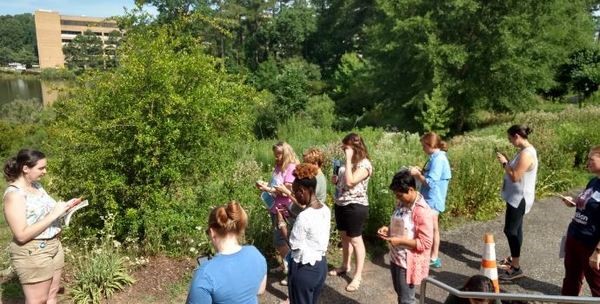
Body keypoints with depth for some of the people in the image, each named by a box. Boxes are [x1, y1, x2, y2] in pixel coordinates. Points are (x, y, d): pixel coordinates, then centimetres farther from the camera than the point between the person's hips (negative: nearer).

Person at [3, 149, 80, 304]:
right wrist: (53, 215, -24)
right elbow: (22, 235, -24)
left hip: (53, 245, 8)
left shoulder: (36, 185, 5)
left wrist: (64, 207, 1)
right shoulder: (14, 194, -19)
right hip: (33, 253, -8)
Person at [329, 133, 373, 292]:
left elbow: (350, 182, -29)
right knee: (344, 237, 20)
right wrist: (336, 180, 0)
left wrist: (349, 159, -24)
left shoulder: (364, 164, -17)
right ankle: (345, 266, 37)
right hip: (341, 204, 8)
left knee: (355, 240, 2)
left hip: (355, 206, -8)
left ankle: (358, 276, 13)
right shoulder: (349, 162, 8)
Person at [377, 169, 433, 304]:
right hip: (396, 257, 8)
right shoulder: (401, 203, 1)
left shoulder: (422, 211, -24)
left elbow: (425, 243, -23)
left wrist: (399, 240, -25)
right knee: (400, 293, 23)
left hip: (409, 262, -8)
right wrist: (388, 229, -3)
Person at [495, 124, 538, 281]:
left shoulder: (526, 154, -23)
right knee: (515, 229, 18)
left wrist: (504, 163, -14)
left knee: (510, 230, -6)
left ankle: (516, 268, 2)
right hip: (516, 197, 10)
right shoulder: (524, 151, 8)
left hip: (519, 198, -10)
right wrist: (506, 161, 6)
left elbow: (514, 176, -25)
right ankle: (513, 259, 31)